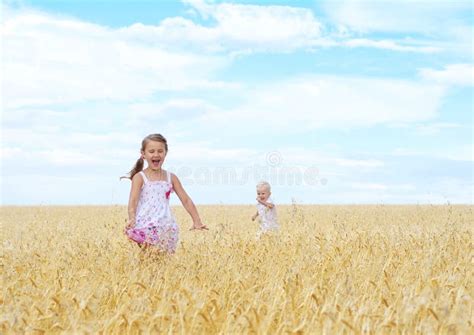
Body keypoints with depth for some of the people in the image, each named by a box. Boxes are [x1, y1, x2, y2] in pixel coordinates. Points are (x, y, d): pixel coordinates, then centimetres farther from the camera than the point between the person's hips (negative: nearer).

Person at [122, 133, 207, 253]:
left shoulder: (171, 177, 10)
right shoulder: (140, 177, 1)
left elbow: (186, 200, 11)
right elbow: (133, 201, -11)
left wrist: (197, 222, 2)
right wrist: (132, 219, -30)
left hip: (166, 227, 3)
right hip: (145, 227, -3)